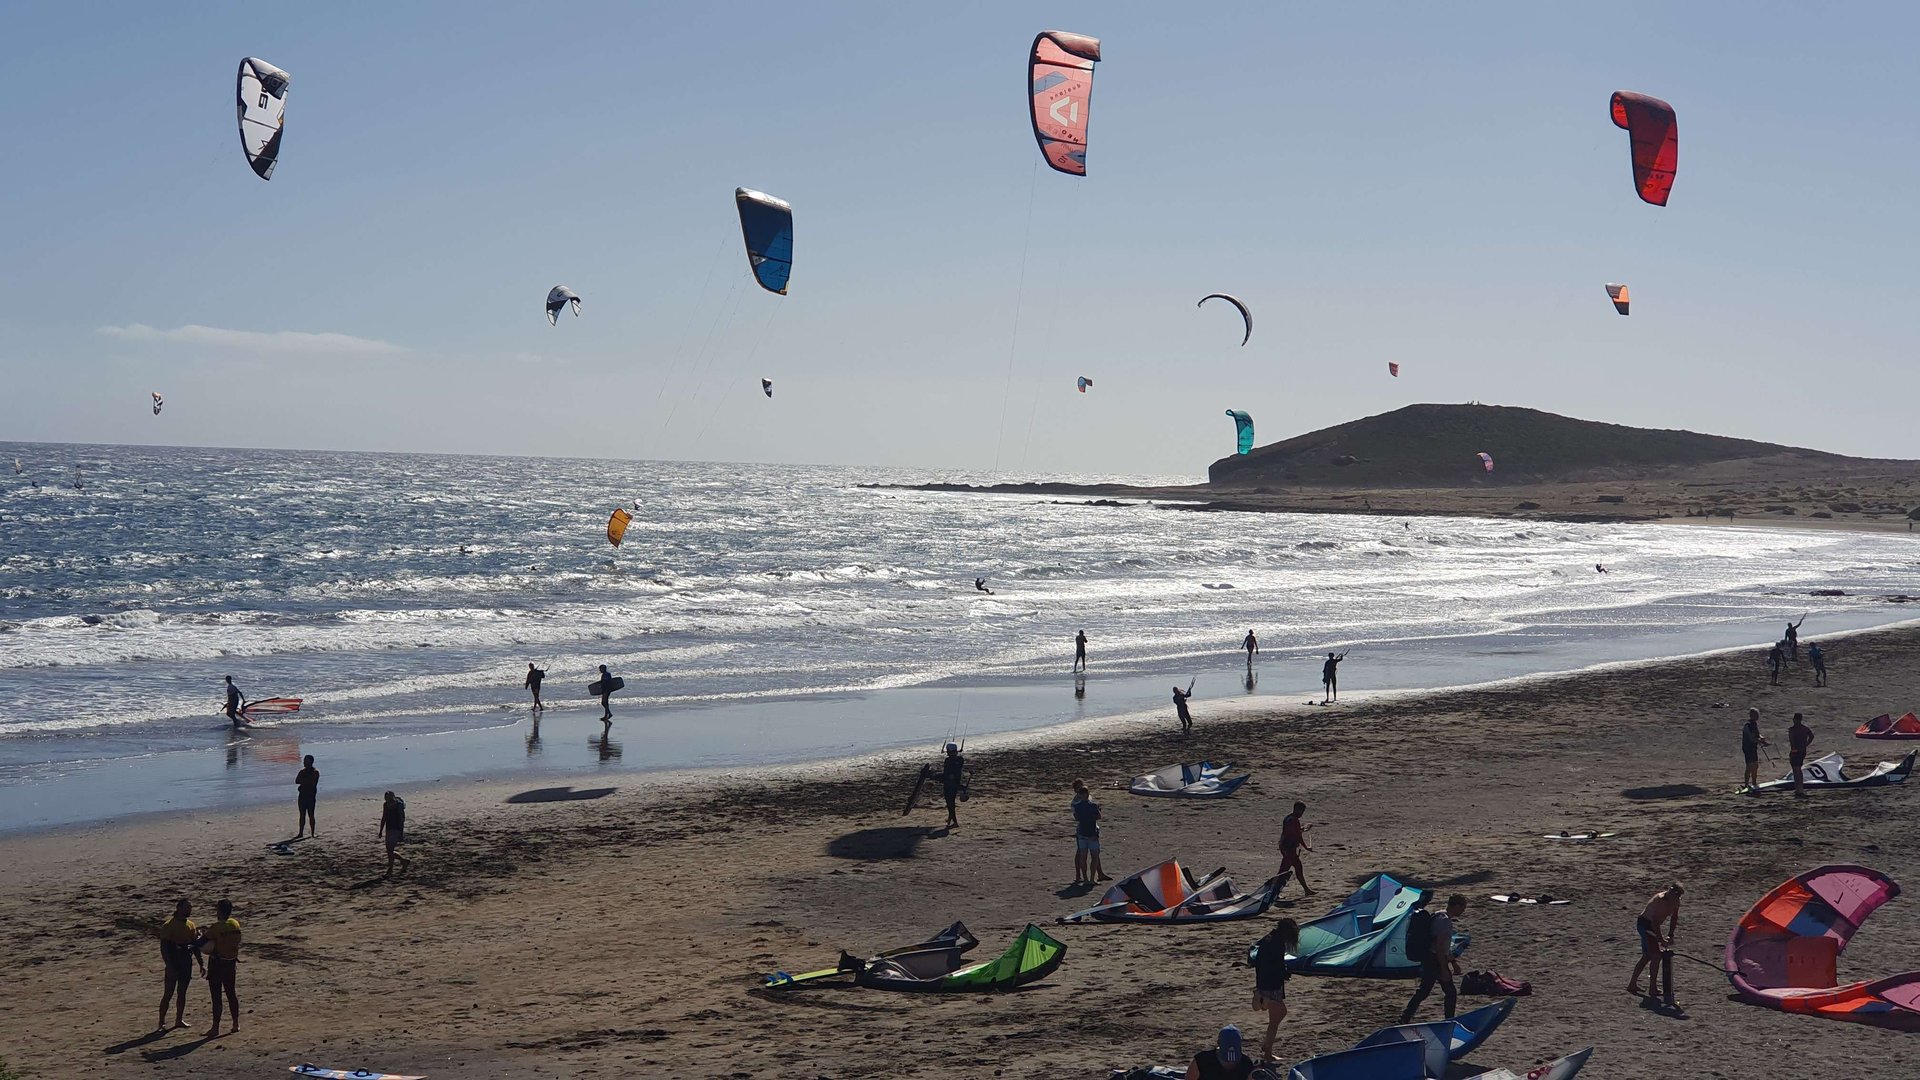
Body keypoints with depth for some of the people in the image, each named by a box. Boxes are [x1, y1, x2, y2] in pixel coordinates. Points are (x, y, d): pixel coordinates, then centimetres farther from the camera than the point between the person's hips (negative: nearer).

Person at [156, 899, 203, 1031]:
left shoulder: (191, 926, 9)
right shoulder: (169, 926, -11)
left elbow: (196, 946, 15)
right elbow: (164, 948, -15)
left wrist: (201, 964, 9)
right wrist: (170, 966, -21)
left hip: (187, 964, 6)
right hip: (174, 964, -6)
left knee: (182, 992, 11)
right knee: (169, 993, -4)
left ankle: (179, 1020, 19)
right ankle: (162, 1023, 0)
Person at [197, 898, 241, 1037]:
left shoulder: (216, 928, -18)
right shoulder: (236, 924, 1)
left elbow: (200, 944, -16)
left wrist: (202, 935, 6)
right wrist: (208, 932, 13)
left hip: (217, 964, -6)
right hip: (231, 963, 6)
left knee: (216, 996, -2)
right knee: (231, 994, 15)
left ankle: (215, 1027, 0)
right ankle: (236, 1024, 19)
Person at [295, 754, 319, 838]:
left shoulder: (315, 772, -3)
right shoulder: (302, 771, 13)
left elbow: (313, 783, -15)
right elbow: (296, 781, 2)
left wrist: (302, 781, -9)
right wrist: (306, 781, -12)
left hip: (311, 795, -5)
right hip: (302, 795, 5)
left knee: (310, 814, -5)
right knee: (302, 814, 5)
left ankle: (313, 833, -1)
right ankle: (300, 833, 6)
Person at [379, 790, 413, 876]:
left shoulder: (399, 805, -13)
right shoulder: (385, 805, 6)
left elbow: (402, 819, -14)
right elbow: (384, 818, 17)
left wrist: (401, 833, -16)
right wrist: (381, 830, 15)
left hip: (397, 830, -7)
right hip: (389, 830, 7)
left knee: (390, 850, -12)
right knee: (389, 851, 8)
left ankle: (390, 871, -4)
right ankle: (405, 861, 27)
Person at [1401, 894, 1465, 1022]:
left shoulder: (1439, 916, 13)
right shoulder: (1445, 921, -19)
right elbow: (1440, 948, -23)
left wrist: (1453, 961, 26)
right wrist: (1444, 969, -22)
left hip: (1428, 958, 10)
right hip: (1436, 960, -10)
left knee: (1424, 991, 14)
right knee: (1450, 992, 1)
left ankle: (1405, 1017, 16)